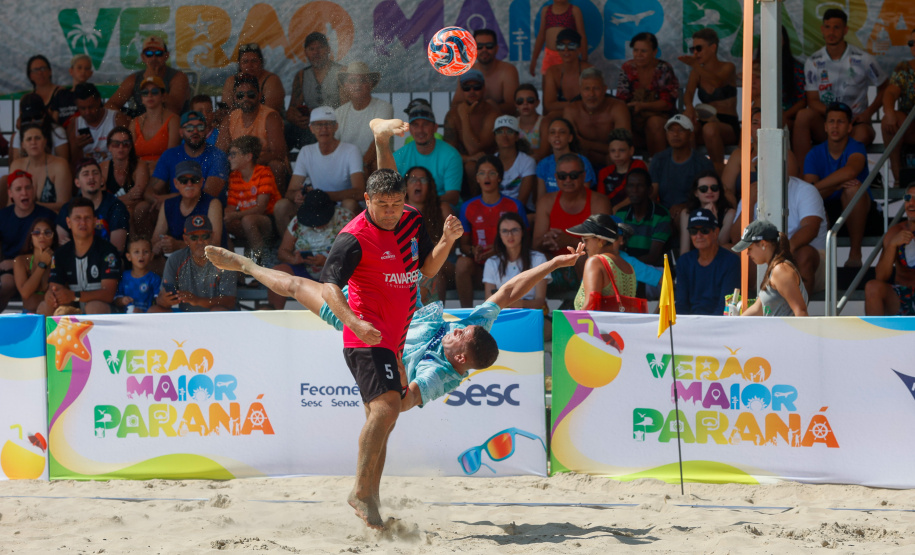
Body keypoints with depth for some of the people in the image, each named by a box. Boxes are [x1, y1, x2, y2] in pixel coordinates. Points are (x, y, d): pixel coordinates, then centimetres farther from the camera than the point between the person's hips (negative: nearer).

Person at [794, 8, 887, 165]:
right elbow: (812, 101, 4)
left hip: (854, 123, -2)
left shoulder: (862, 60, 0)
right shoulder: (813, 62, 6)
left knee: (863, 134, -37)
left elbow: (884, 89, 10)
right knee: (804, 114, -31)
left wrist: (868, 113, -7)